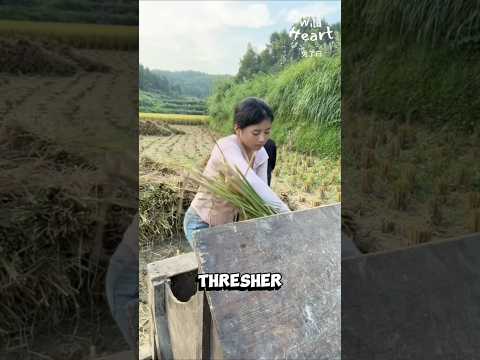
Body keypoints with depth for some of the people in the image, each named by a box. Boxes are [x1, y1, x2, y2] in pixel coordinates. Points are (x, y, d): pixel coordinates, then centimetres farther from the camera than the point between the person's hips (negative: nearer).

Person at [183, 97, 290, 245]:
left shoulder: (261, 154, -8)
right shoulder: (227, 146, -29)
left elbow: (261, 192, -13)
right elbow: (251, 182, -45)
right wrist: (286, 214, -49)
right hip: (202, 224, -6)